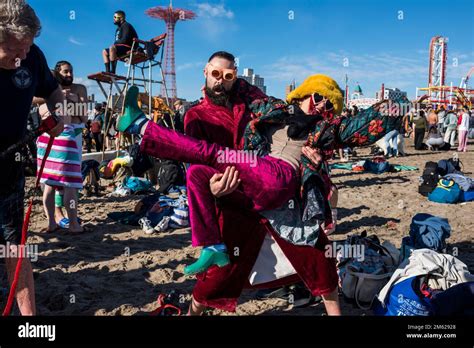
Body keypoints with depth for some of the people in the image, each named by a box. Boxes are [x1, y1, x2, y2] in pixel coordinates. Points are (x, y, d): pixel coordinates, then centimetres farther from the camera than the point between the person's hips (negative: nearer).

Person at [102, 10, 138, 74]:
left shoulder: (126, 26, -9)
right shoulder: (119, 28, 19)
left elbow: (124, 40, -20)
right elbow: (118, 42, 18)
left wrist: (115, 43, -6)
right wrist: (115, 43, -4)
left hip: (129, 48, -10)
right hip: (122, 48, 10)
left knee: (112, 48, -33)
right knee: (105, 52, 11)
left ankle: (113, 71, -33)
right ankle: (107, 71, -3)